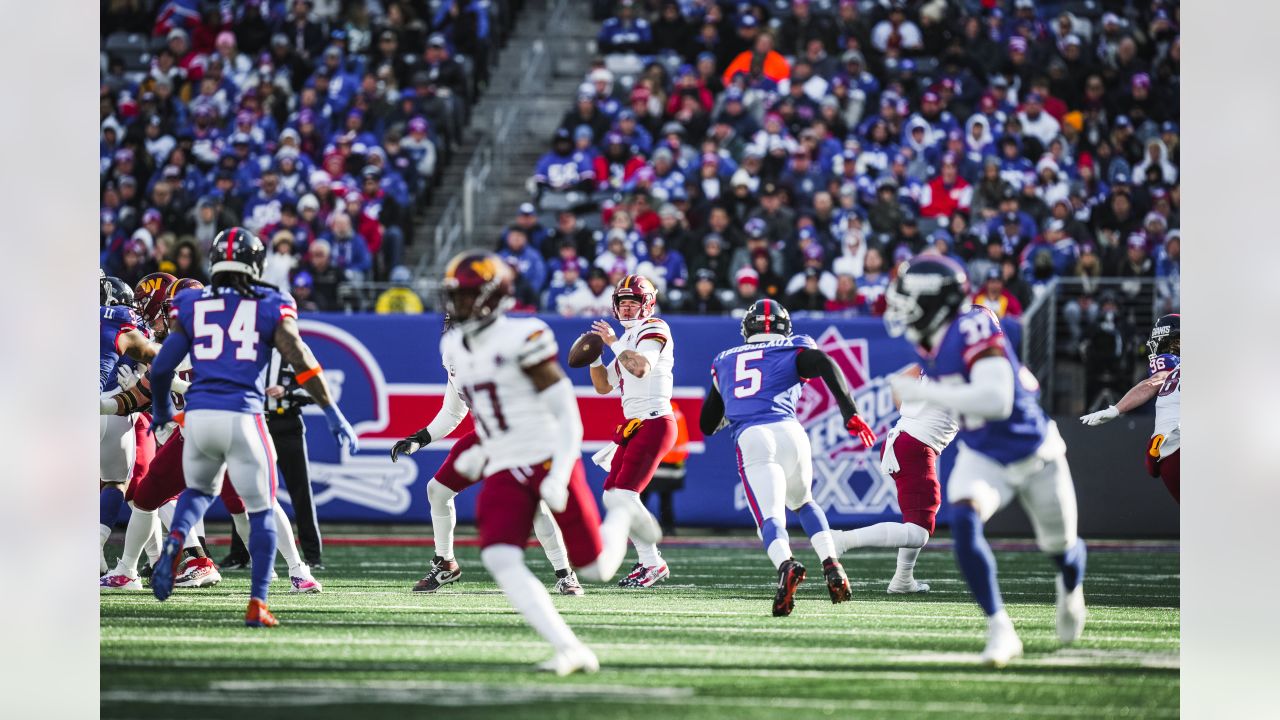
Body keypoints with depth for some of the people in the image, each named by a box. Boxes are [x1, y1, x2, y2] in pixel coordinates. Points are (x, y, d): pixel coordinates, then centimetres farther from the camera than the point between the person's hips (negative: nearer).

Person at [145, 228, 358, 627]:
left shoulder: (192, 306, 10)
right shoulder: (271, 307, 5)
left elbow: (162, 367, 9)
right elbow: (301, 362, -3)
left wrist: (160, 409, 28)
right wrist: (333, 413, 2)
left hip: (198, 415, 2)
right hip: (243, 418, -2)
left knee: (199, 490, 28)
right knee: (261, 512, 10)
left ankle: (173, 543, -2)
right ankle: (257, 604, 3)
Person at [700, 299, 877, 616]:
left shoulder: (724, 362, 28)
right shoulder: (793, 350, 21)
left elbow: (707, 425, 33)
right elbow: (827, 365, -3)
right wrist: (850, 414, -4)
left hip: (750, 440, -1)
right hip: (789, 432, 1)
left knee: (770, 517, -14)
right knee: (803, 503, 27)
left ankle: (786, 566, -46)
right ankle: (831, 565, 5)